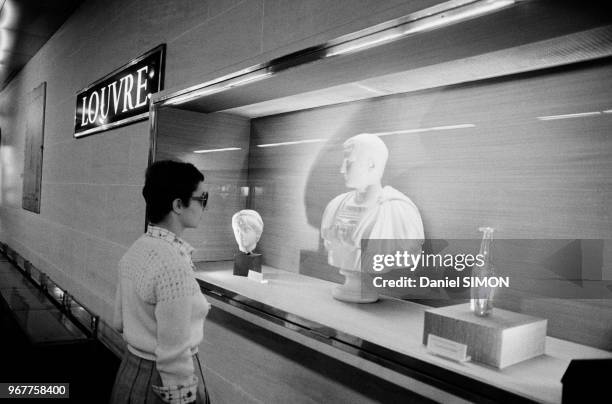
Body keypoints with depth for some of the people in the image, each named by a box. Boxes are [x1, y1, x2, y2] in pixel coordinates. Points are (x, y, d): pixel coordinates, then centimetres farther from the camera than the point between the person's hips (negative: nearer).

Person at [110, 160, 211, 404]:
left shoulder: (135, 249, -2)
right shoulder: (174, 265, -28)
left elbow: (120, 323, 7)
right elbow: (174, 356, -25)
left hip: (130, 371, 8)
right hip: (160, 382, -8)